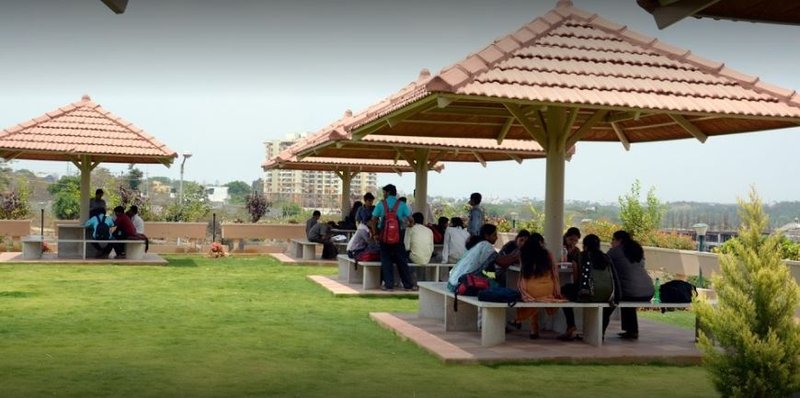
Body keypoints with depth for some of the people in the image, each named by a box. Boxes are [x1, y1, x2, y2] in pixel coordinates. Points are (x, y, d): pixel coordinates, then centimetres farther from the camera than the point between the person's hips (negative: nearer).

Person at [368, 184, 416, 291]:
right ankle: (408, 284, 10)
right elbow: (411, 220, -2)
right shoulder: (401, 204, 3)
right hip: (398, 236, 1)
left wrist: (375, 234, 4)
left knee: (386, 260, 7)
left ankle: (389, 285, 5)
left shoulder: (381, 204, 1)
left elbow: (373, 221, -3)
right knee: (401, 260, 8)